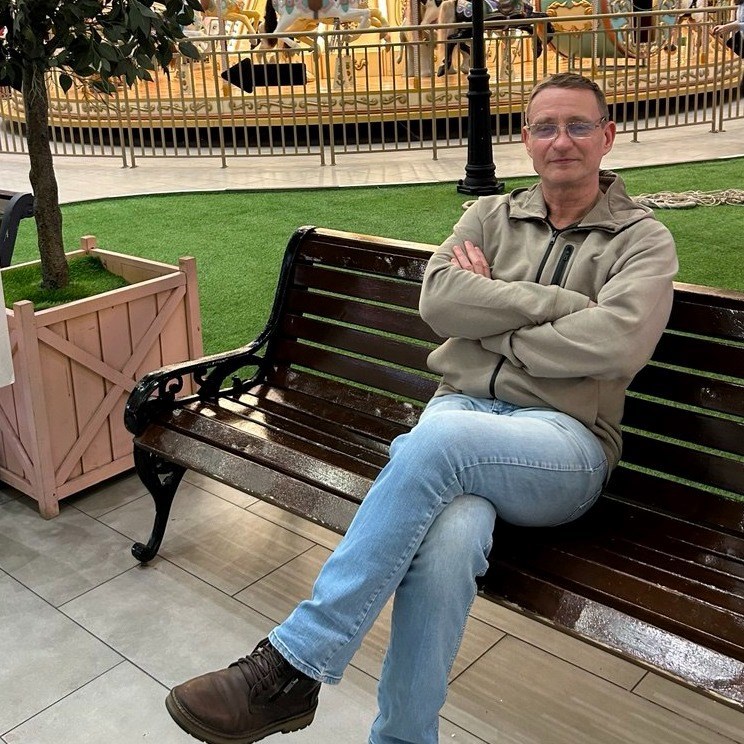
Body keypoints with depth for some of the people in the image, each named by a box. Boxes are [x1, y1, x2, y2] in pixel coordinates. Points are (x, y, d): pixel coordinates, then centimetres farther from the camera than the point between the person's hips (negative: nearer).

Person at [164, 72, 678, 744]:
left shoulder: (644, 241, 10)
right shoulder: (492, 216, 19)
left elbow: (613, 344, -11)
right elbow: (439, 300, -1)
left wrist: (491, 323, -2)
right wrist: (560, 301, -5)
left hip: (567, 441, -2)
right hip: (462, 409, 2)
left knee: (435, 440, -37)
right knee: (446, 540, -35)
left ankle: (293, 664, -27)